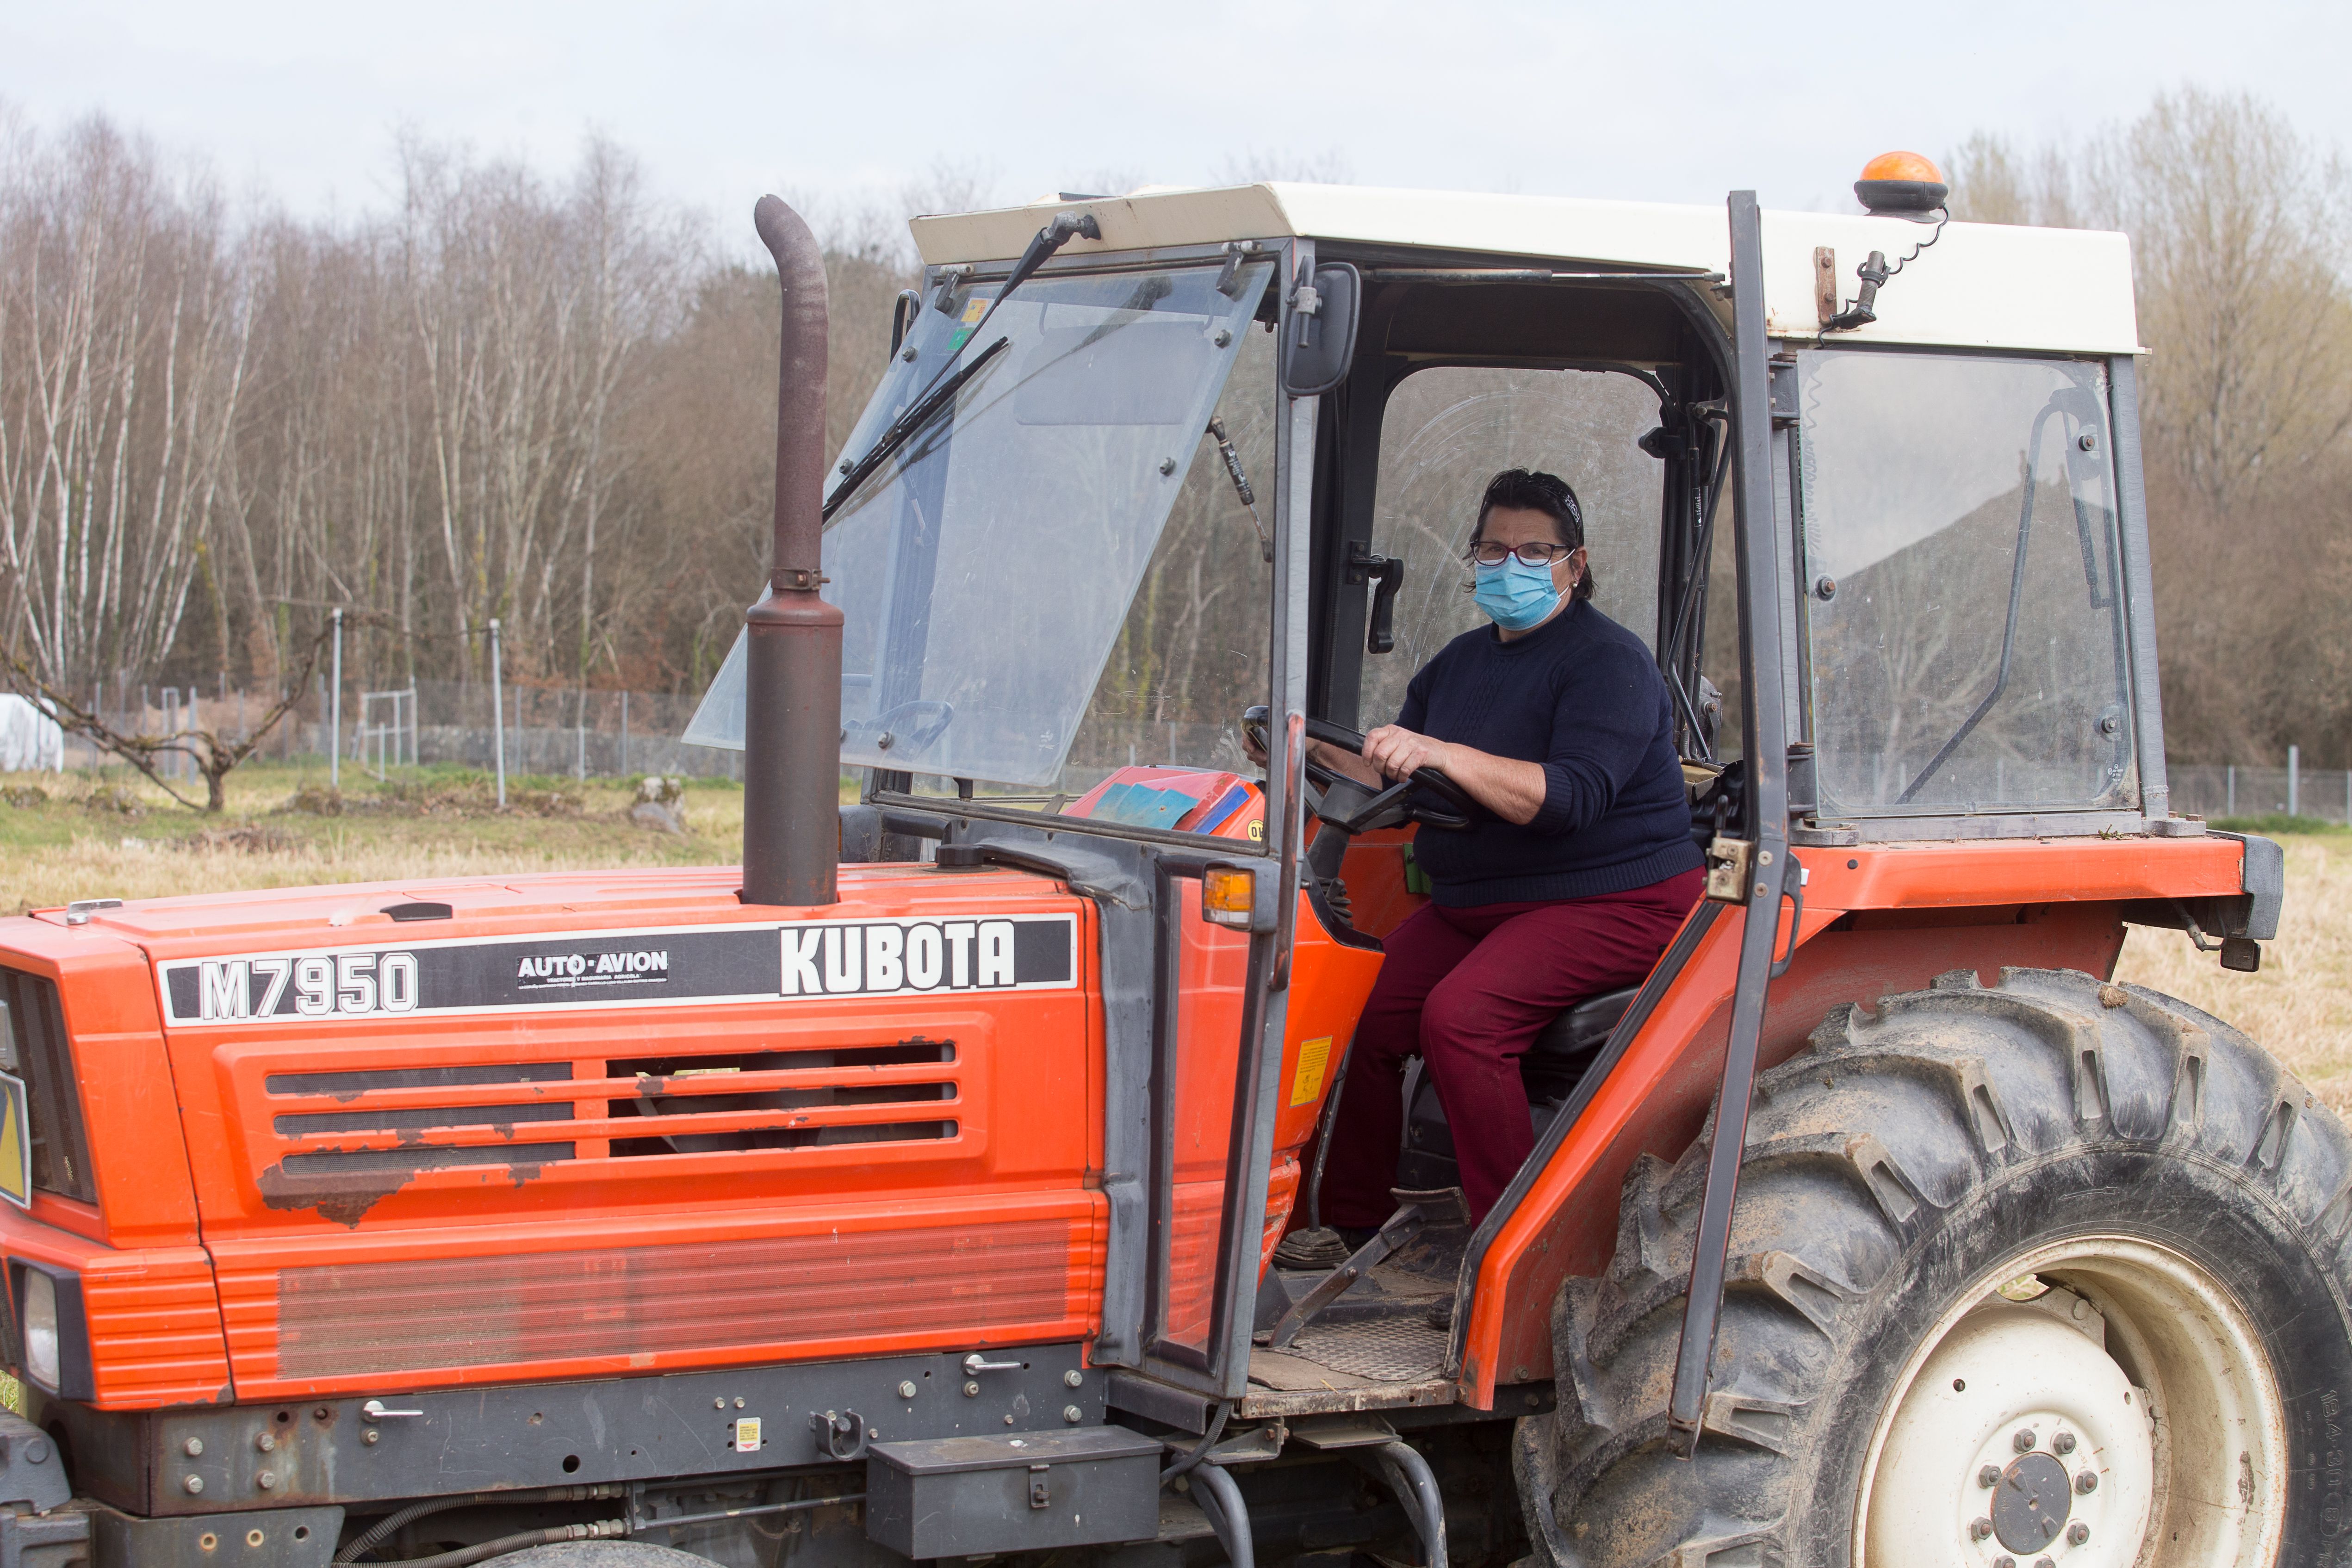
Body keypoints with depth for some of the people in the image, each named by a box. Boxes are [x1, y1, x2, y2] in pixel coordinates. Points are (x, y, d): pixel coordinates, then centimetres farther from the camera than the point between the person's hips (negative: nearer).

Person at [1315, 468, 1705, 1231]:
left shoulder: (1608, 661, -10)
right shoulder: (1459, 662, 16)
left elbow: (1573, 797, -25)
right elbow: (1392, 778, 12)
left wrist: (1443, 754, -35)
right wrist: (1317, 749, -7)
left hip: (1612, 904, -8)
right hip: (1472, 904, 8)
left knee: (1459, 1014, -29)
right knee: (1365, 1013, -12)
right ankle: (1349, 1227, 0)